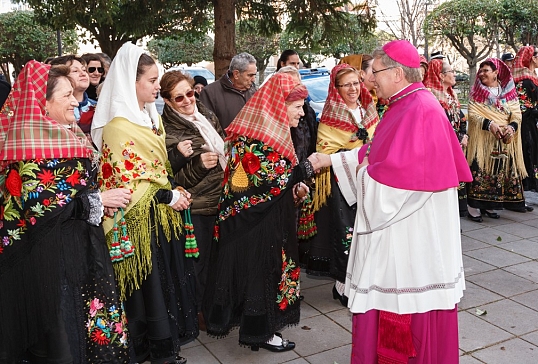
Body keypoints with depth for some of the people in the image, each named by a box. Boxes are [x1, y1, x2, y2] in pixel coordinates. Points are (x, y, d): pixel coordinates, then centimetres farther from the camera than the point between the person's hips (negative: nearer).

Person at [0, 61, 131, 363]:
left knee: (91, 324, 15)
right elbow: (36, 204, -24)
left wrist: (102, 201, 4)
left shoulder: (70, 134, 11)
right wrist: (96, 201, -18)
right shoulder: (28, 140, -15)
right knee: (62, 331, 4)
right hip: (49, 256, -8)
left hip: (83, 247, 8)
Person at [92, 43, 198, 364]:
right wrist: (168, 196, -14)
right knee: (151, 284, 5)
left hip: (163, 214, 9)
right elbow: (125, 181, -19)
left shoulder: (151, 116, 10)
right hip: (142, 219, -8)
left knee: (169, 275, 17)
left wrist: (176, 189, 4)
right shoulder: (118, 126, -18)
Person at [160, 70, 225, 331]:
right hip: (197, 208, -7)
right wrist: (199, 164, -29)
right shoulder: (166, 132, -14)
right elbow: (173, 180, -16)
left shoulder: (207, 116, 6)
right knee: (201, 259, 6)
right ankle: (198, 309, 27)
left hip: (222, 200, 7)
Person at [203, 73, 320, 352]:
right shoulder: (253, 136, -22)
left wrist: (294, 185, 3)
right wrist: (306, 168, -21)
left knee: (267, 266, 18)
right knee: (259, 269, 2)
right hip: (254, 219, -10)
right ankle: (259, 331, 18)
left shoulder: (271, 130, 8)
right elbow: (267, 182, -27)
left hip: (270, 216, 10)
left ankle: (259, 322, 34)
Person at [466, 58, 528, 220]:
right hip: (482, 140, -3)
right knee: (480, 171, -9)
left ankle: (489, 206, 16)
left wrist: (512, 126, -18)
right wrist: (490, 124, -23)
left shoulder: (509, 91, 9)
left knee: (499, 172, 5)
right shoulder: (477, 92, 3)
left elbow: (517, 113, 3)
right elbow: (472, 114, -8)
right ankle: (474, 208, -6)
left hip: (505, 141, 3)